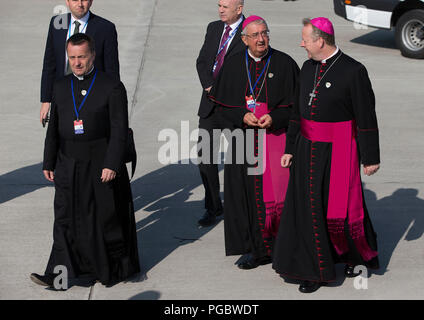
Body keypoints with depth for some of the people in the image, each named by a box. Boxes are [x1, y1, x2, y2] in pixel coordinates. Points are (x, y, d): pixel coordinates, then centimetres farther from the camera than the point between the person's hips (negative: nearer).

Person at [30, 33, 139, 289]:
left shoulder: (112, 88, -6)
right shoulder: (61, 88, 9)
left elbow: (119, 131, -9)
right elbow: (54, 128, 13)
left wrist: (112, 165, -16)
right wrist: (48, 163, 11)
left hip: (100, 165, -4)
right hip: (68, 166, 4)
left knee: (105, 218, 5)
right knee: (66, 219, 0)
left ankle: (114, 270, 21)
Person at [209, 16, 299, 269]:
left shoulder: (285, 64, -1)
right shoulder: (234, 65, 5)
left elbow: (296, 103, 0)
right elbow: (224, 103, 8)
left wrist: (274, 118, -15)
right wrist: (243, 116, -10)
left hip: (277, 137, -2)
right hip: (244, 138, 2)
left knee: (277, 190, -5)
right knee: (248, 191, 3)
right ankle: (255, 249, 13)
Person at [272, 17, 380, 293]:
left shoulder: (353, 71, -14)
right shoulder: (308, 68, 6)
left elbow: (366, 117, -11)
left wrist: (371, 158, -10)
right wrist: (290, 149, 12)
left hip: (338, 151, -6)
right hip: (308, 149, 6)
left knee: (341, 211, 0)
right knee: (309, 210, 4)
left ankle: (357, 253, 29)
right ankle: (317, 270, 14)